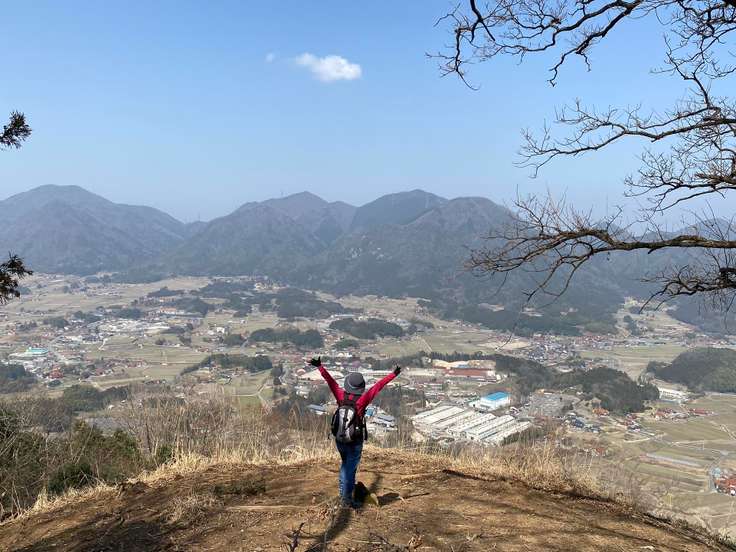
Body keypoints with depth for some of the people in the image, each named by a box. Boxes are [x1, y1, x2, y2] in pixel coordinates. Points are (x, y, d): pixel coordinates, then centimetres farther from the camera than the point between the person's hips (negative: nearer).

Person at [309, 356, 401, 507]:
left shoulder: (341, 396, -13)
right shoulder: (361, 400, -22)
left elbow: (330, 380, -11)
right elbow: (378, 386, -20)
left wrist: (320, 366, -6)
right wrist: (393, 374, -17)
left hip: (339, 439, 4)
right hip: (355, 442, -4)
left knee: (345, 464, 26)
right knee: (351, 468, 9)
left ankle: (343, 491, 34)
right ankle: (347, 497, 15)